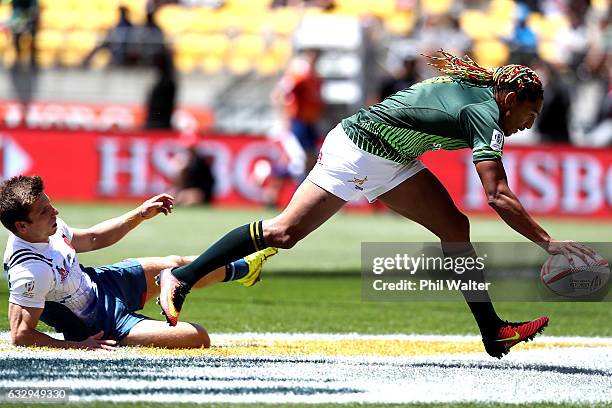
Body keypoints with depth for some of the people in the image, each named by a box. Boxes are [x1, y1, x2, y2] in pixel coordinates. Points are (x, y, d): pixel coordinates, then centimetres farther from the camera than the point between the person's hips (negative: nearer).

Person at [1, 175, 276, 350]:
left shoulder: (49, 228, -10)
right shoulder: (30, 271, -38)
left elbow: (90, 239, 10)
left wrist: (140, 215, 8)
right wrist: (78, 346, -34)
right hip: (98, 326, -9)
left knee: (174, 266, 26)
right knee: (198, 338, -10)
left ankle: (241, 269, 55)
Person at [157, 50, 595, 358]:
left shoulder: (469, 86, 8)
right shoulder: (486, 114, -19)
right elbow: (499, 197, -26)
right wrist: (549, 243, -24)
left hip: (389, 162, 10)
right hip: (357, 153, -10)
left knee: (455, 226, 3)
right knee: (284, 232, -8)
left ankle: (492, 330, 2)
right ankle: (182, 278, 1)